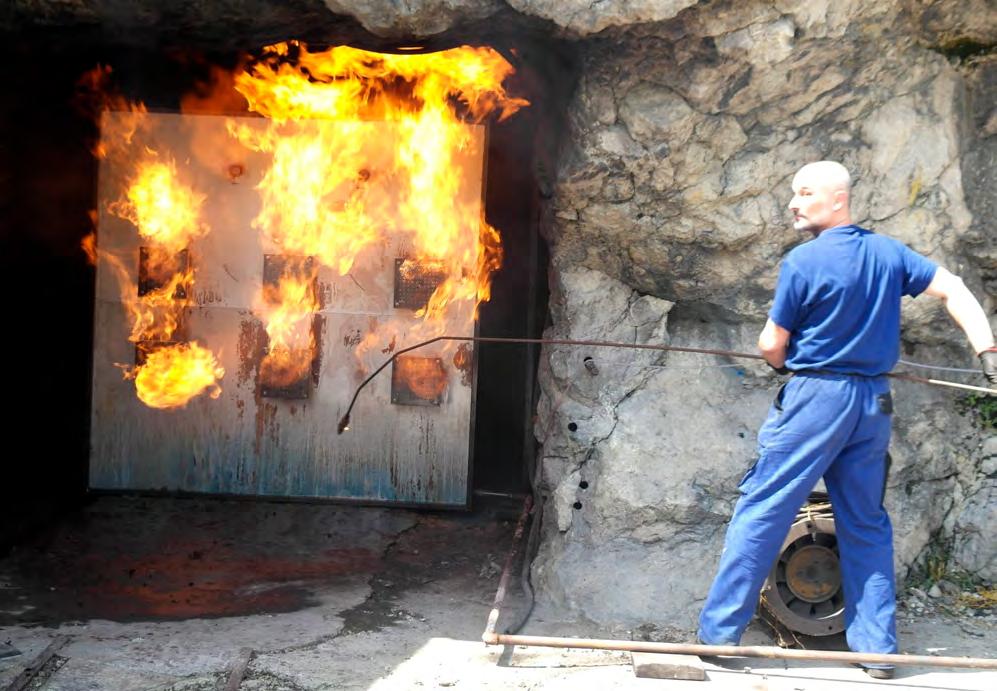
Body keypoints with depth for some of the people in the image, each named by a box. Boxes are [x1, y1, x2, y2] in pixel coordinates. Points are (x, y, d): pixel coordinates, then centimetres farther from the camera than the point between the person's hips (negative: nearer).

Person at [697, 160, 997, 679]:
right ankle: (877, 649, 14)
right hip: (873, 403, 6)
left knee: (760, 511, 1)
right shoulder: (888, 253, 6)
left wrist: (784, 363, 17)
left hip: (814, 398, -6)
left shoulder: (802, 261, -10)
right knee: (866, 524, 12)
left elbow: (771, 346, -5)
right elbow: (954, 291, 2)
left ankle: (719, 631, 4)